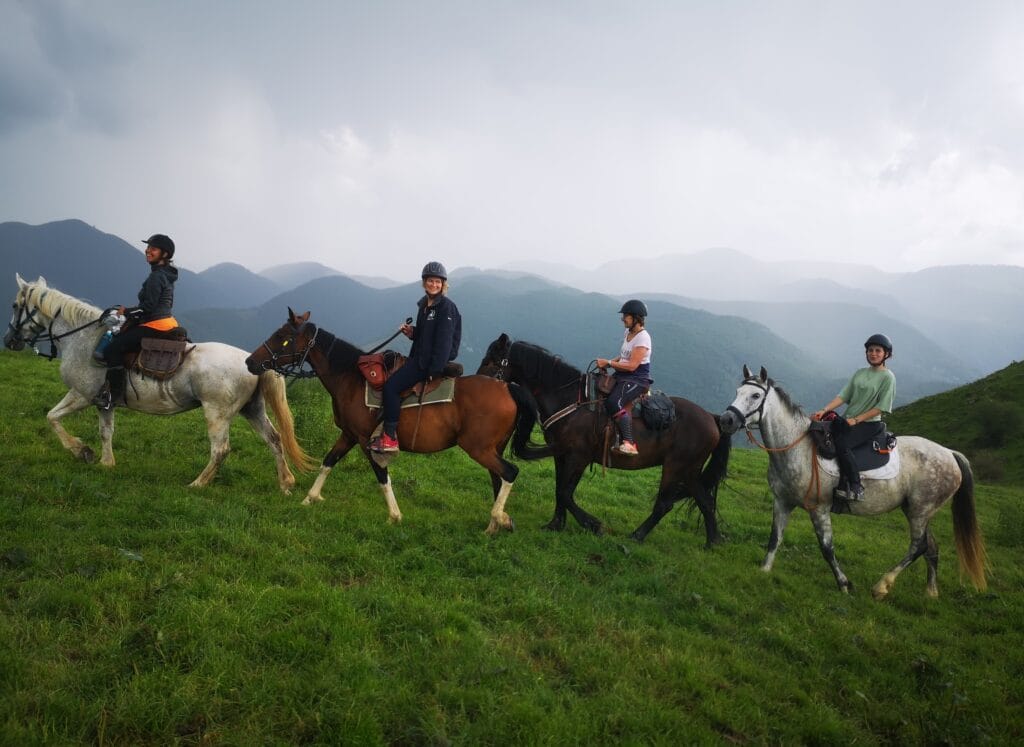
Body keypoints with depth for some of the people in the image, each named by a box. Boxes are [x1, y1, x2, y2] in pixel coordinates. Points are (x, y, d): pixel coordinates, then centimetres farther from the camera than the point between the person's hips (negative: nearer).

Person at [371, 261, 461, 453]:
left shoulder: (447, 307, -14)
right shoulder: (424, 304, 13)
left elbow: (444, 342, -19)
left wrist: (435, 370, -22)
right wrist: (411, 332, 2)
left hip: (433, 361, -10)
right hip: (419, 356, 10)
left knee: (391, 386, -18)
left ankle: (390, 438, -15)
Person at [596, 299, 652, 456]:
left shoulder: (643, 337, -16)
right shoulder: (628, 333, 13)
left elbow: (632, 365, -21)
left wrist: (609, 363, -16)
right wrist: (609, 362, 5)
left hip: (637, 380, -10)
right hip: (622, 377, 10)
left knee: (614, 402, -31)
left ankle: (629, 444, -30)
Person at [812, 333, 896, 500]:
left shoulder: (888, 377, -2)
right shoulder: (859, 373, 15)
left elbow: (881, 407, -9)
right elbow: (843, 395, 7)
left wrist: (856, 420, -15)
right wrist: (825, 410, -8)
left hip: (869, 424, -6)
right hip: (847, 420, 6)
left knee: (841, 444, -32)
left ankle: (856, 487, -21)